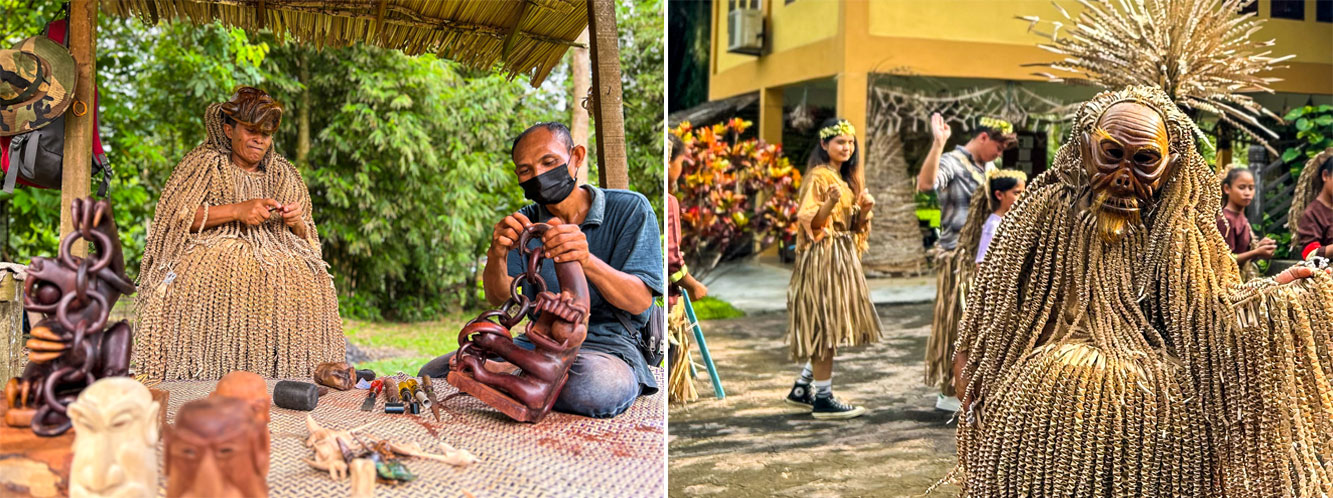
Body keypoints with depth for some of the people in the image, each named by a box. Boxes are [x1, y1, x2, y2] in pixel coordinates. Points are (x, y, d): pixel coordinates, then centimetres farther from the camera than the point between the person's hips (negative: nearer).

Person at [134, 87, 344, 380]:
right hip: (215, 248, -3)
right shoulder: (205, 163, 12)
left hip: (277, 254, 3)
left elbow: (308, 240, 23)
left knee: (304, 282, -30)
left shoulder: (285, 175, 24)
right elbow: (174, 217, -3)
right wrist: (236, 211, -12)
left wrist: (298, 224, -2)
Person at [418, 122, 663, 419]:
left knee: (597, 386, -39)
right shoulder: (525, 222, 10)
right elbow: (498, 298, 1)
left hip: (610, 344, -2)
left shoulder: (629, 209, -3)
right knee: (433, 373, -14)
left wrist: (587, 262, -32)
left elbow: (640, 301, -13)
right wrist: (497, 255, -22)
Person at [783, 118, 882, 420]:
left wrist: (864, 209, 0)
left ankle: (802, 389, 20)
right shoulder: (818, 177, -10)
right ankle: (823, 398, -2)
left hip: (843, 256, 9)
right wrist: (831, 202, -31)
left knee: (833, 326, 11)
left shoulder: (847, 178, 17)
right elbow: (809, 222, -16)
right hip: (823, 256, -9)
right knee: (825, 326, -7)